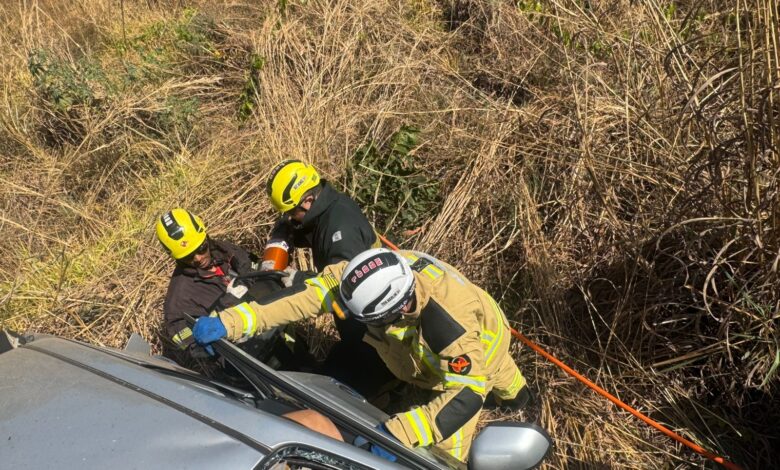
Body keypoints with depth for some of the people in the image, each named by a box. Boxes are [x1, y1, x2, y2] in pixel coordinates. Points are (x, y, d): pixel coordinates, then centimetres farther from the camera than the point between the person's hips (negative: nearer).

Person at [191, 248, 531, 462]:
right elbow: (306, 296, -39)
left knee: (447, 444, 1)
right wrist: (229, 322, -47)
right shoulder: (373, 277, -37)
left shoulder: (452, 322, -52)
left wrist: (401, 433, -60)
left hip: (477, 345, -6)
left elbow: (467, 392, -50)